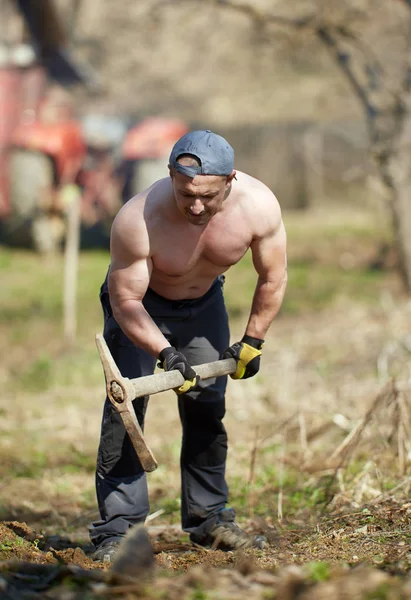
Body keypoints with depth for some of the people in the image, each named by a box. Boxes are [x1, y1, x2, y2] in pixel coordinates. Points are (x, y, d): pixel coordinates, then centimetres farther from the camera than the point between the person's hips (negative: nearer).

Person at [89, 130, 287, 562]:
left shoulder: (259, 206, -28)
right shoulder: (137, 220, -38)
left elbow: (273, 278, -10)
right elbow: (125, 300, -27)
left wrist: (252, 342, -6)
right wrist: (164, 352, -39)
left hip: (204, 303, 3)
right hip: (139, 302, -3)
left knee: (207, 410, 5)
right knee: (126, 408, -14)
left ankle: (209, 517, 17)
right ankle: (117, 528, -11)